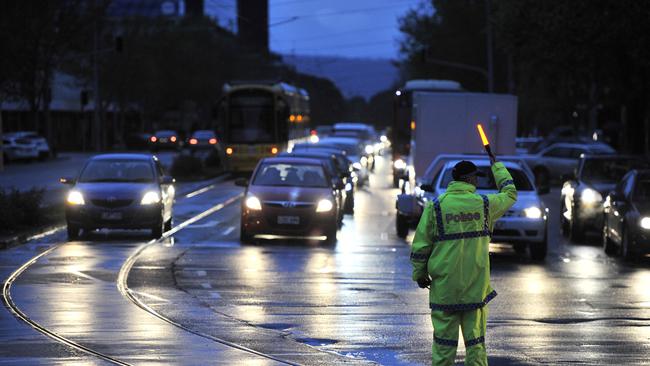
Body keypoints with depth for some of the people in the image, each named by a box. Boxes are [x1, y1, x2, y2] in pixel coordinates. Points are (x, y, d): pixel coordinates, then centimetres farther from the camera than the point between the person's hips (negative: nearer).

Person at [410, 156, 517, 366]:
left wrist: (419, 274, 11)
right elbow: (510, 193, 22)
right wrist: (496, 166, 34)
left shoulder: (436, 206, -3)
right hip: (476, 285, 1)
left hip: (444, 285, -1)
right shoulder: (484, 204, 0)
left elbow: (420, 245, -1)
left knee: (444, 339, 2)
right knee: (475, 338, 5)